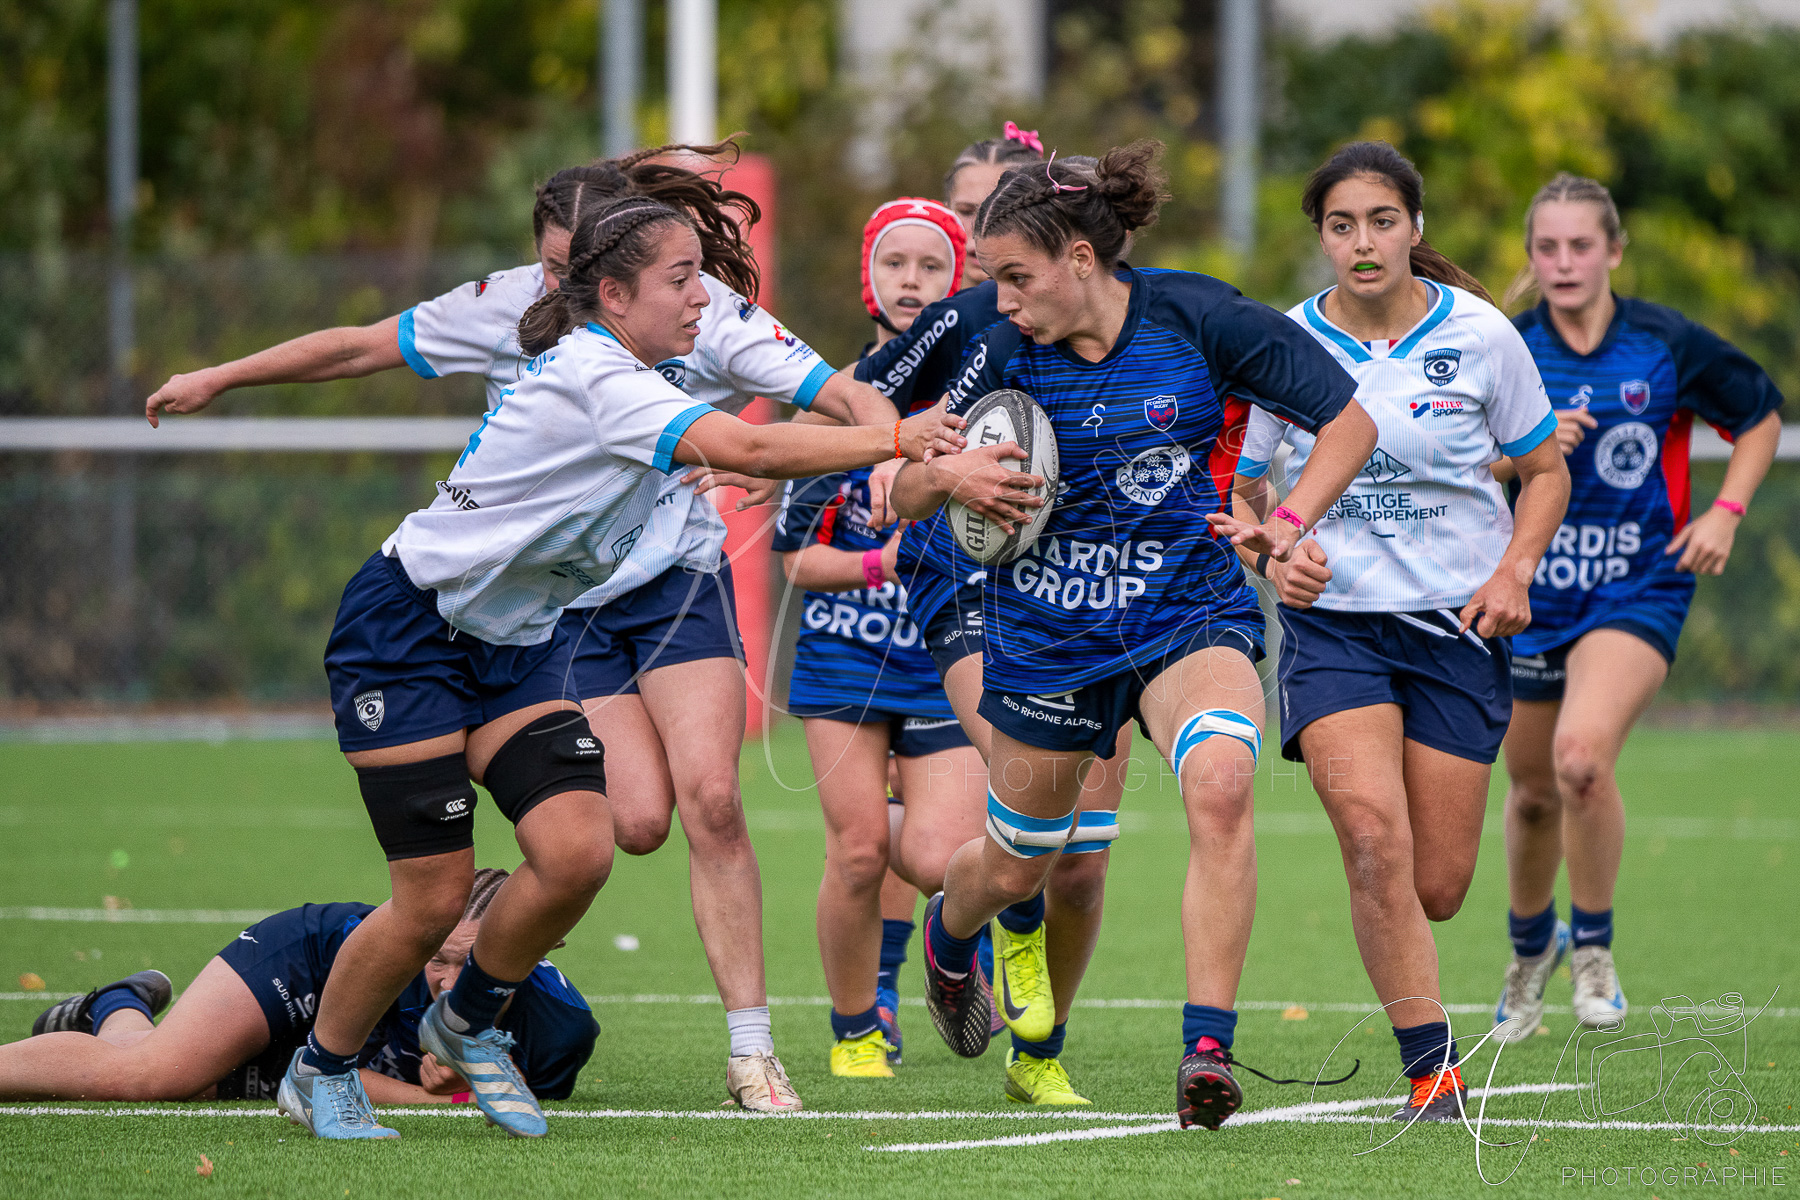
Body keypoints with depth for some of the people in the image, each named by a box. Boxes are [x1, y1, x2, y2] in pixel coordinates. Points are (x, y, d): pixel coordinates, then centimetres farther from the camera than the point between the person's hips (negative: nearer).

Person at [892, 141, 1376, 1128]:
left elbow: (1348, 421, -4)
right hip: (1047, 631, 2)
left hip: (1188, 614, -2)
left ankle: (1207, 1049, -30)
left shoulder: (1200, 319, -13)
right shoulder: (1007, 352, -8)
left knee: (1220, 784, -32)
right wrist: (948, 478, -22)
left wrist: (1288, 525, -18)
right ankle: (946, 935, 54)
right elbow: (905, 496, 1)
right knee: (1016, 864, 16)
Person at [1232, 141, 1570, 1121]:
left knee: (1437, 888, 0)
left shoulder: (1479, 335, -3)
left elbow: (1545, 469, 9)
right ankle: (1431, 1069, -19)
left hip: (1456, 625, 1)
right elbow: (1237, 487, 10)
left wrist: (1514, 571, -6)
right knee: (1374, 834, -24)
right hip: (1332, 622, -1)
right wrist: (1270, 554, -11)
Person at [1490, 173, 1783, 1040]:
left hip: (1638, 590, -3)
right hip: (1529, 593, 3)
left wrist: (1725, 512, -4)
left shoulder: (1667, 345, -7)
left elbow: (1762, 415, 9)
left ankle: (1593, 945, -7)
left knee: (1582, 753, -27)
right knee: (1533, 789, 13)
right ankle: (1531, 942, 43)